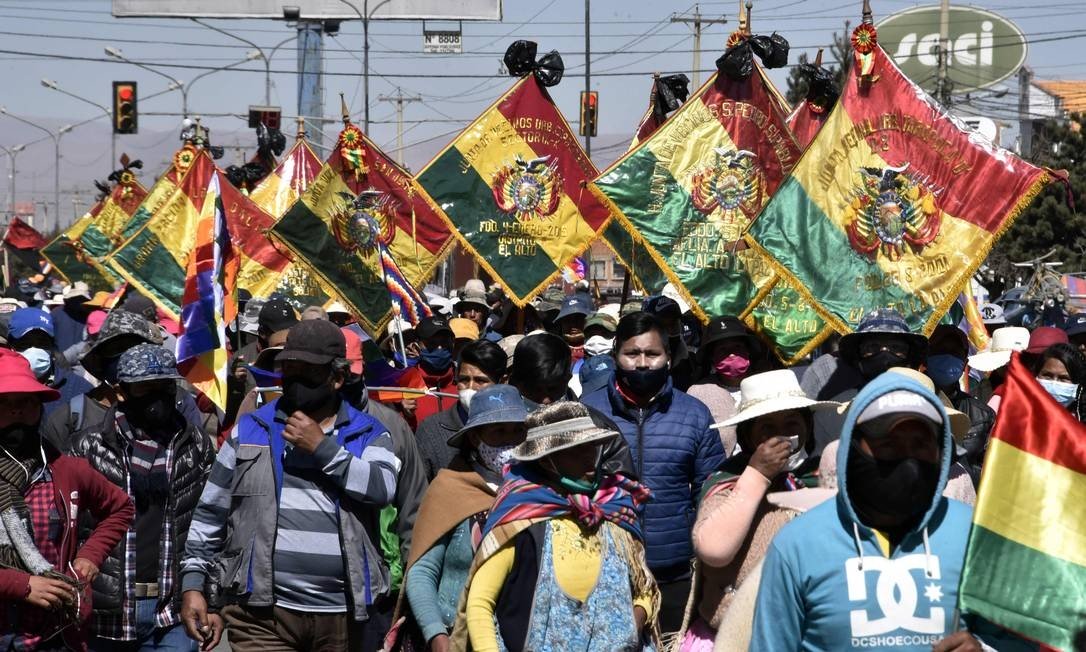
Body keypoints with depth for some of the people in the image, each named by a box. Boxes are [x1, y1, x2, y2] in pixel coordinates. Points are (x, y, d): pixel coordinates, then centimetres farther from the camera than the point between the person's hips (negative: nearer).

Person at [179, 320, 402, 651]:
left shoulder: (367, 434, 9)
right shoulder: (250, 430, 10)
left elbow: (383, 487, -12)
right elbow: (209, 514, 12)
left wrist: (323, 448, -12)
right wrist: (193, 584, 6)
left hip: (342, 616, 1)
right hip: (264, 613, -1)